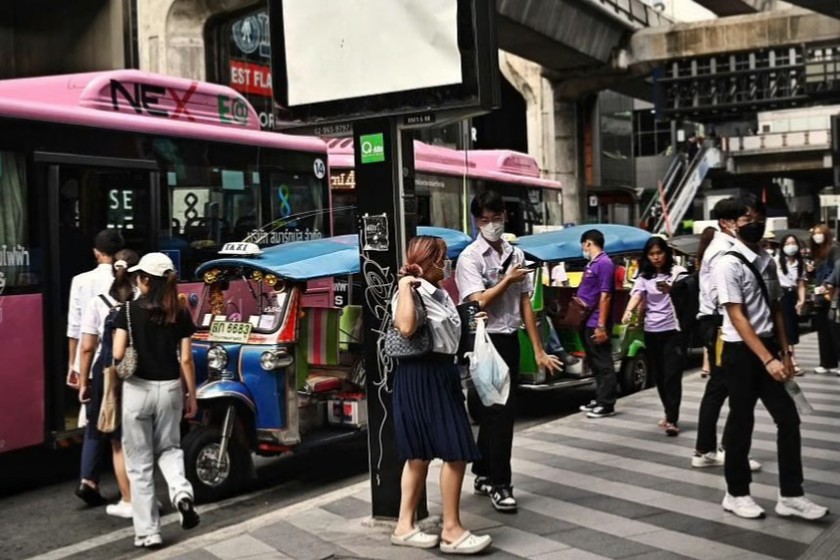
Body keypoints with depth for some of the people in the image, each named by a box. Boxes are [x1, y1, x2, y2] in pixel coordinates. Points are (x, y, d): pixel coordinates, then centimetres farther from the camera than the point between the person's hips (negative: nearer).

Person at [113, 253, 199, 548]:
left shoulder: (129, 310, -7)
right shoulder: (181, 315, 0)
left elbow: (117, 355, -11)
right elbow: (186, 360, 0)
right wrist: (192, 396, 9)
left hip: (137, 389, -2)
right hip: (170, 389, 3)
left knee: (140, 463, 8)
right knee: (169, 448, 25)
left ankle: (148, 532, 11)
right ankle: (181, 491, -4)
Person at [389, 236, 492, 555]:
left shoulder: (438, 292, 14)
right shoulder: (412, 291, -16)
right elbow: (406, 328, -35)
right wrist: (404, 286, -27)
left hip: (440, 372, 10)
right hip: (422, 375, -10)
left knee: (422, 453, 13)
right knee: (455, 453, -6)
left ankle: (405, 526, 21)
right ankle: (452, 531, 3)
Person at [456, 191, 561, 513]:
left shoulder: (516, 255, 8)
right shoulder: (470, 257, -9)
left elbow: (525, 303, 8)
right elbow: (479, 302, -18)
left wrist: (538, 350, 7)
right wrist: (508, 280, -9)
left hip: (510, 340, 6)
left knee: (493, 410, 14)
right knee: (501, 410, -6)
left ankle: (483, 474, 28)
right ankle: (499, 484, 4)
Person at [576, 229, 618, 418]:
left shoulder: (604, 263, -14)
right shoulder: (591, 264, 15)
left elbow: (605, 296, -19)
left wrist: (601, 325, -22)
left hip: (597, 324, -10)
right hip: (588, 322, 10)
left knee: (603, 365, -3)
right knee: (595, 364, 15)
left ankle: (606, 404, 2)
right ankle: (599, 400, 23)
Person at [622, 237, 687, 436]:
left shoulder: (677, 271, -1)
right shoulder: (644, 276, 6)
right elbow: (636, 294, -10)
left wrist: (670, 290, -34)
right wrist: (629, 311, -30)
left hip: (674, 329, -4)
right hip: (652, 331, 4)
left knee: (672, 375, -10)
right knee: (659, 376, 11)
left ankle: (672, 420, -10)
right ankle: (669, 415, 25)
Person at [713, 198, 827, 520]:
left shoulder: (768, 262, 10)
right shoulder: (729, 264, -14)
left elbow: (775, 309, 14)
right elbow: (738, 318, -18)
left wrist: (784, 353, 8)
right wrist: (767, 359, -22)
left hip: (768, 348, 7)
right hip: (741, 352, -7)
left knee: (788, 419, 5)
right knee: (742, 423, 2)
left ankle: (790, 496, 13)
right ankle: (736, 494, 17)